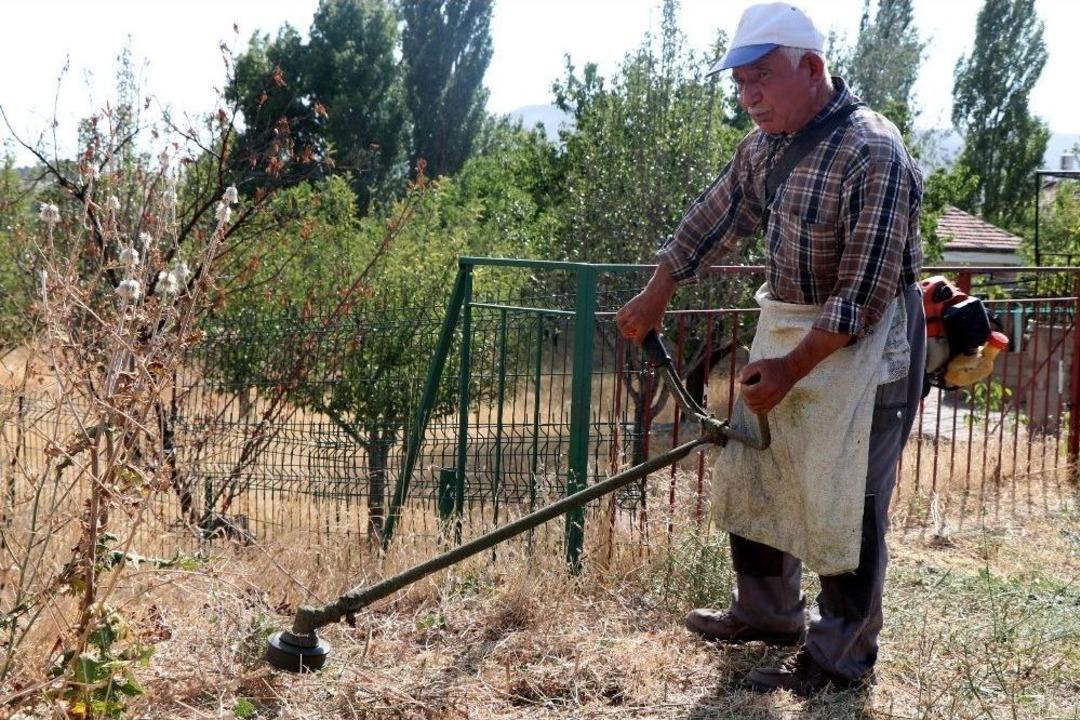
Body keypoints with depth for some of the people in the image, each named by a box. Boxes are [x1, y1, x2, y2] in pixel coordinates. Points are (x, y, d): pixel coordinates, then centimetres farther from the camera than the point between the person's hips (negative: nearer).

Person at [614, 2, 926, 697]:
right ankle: (768, 613, 34)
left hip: (868, 345, -8)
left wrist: (791, 370, -25)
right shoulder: (766, 143, 1)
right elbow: (714, 220, 14)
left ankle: (840, 656, 15)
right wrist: (654, 297, 19)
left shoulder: (873, 155, -25)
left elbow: (865, 295, -26)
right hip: (795, 333, 9)